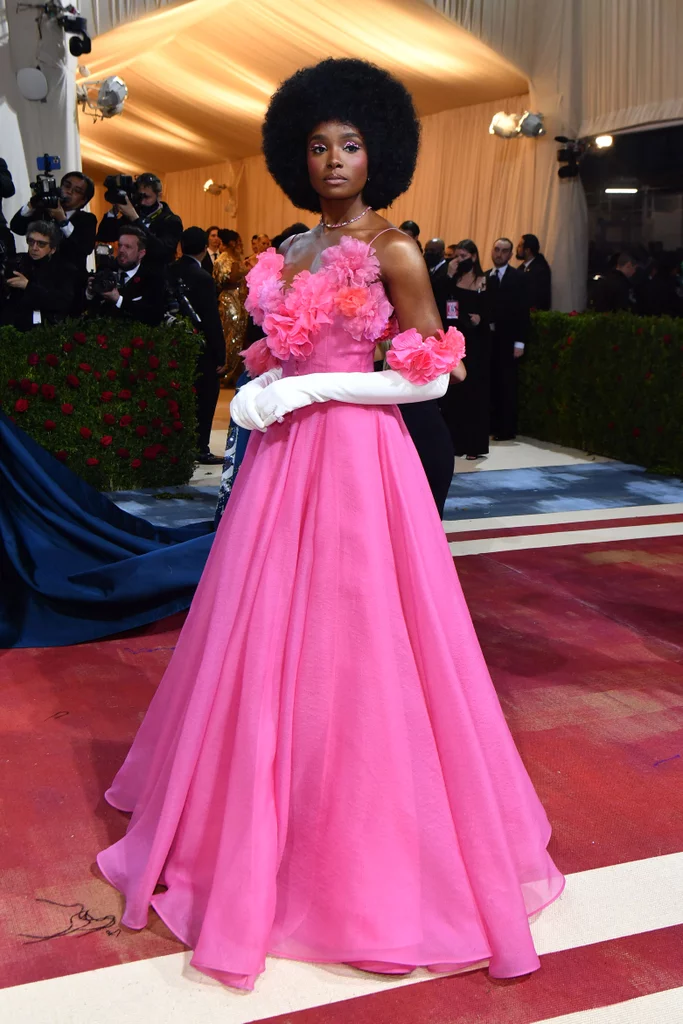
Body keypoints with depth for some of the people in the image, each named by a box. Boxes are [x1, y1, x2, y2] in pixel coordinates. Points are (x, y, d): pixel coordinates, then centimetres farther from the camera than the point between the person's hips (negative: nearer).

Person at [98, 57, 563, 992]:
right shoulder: (293, 251, 14)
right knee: (270, 643, 10)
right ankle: (259, 828, 28)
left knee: (349, 648, -1)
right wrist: (263, 391, -2)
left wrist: (311, 389, -14)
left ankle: (369, 848, 17)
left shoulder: (393, 250, -6)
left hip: (355, 459, -6)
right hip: (284, 458, 7)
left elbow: (431, 376, -9)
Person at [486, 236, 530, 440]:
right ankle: (493, 425, 12)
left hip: (507, 339, -3)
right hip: (488, 337, 4)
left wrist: (519, 342, -11)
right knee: (491, 383, 4)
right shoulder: (484, 277, 11)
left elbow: (522, 311, -5)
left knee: (507, 385, 0)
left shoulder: (518, 278, -1)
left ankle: (507, 429, 6)